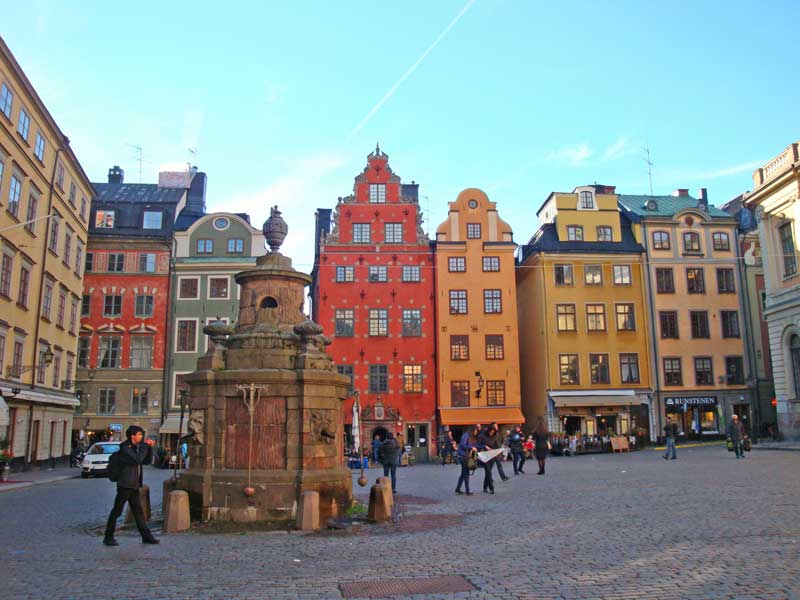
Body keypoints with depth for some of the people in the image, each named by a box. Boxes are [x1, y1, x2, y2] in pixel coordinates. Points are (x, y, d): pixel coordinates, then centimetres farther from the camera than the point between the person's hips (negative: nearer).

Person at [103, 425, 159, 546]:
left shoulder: (136, 447, 12)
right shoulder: (125, 447, -15)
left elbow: (146, 461, 14)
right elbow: (138, 459, -26)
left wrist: (150, 447, 2)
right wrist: (144, 446, -18)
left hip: (134, 485, 9)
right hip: (125, 485, -9)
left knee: (138, 511, 11)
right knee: (117, 511, 1)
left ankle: (146, 536, 14)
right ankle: (108, 537, 13)